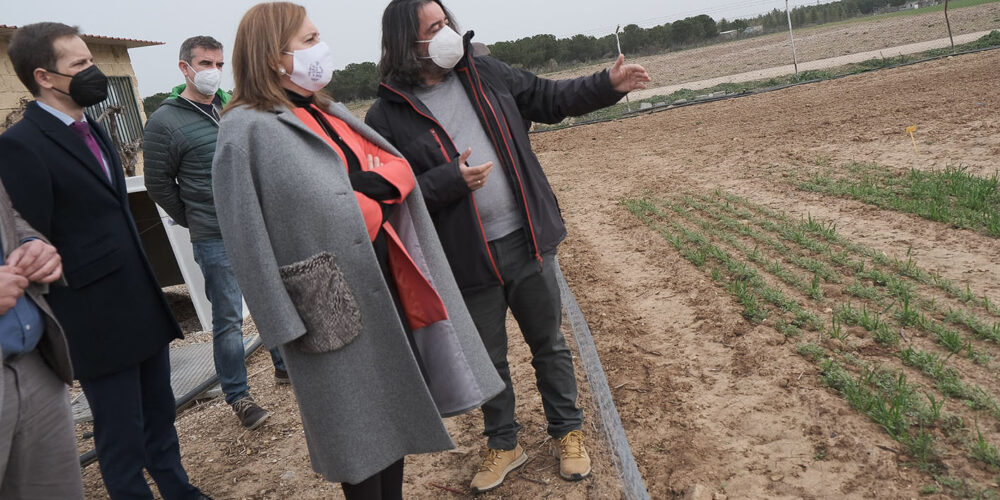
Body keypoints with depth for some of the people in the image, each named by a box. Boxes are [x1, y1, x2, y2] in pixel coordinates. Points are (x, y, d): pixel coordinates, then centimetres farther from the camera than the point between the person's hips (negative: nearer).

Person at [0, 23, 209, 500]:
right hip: (99, 322, -8)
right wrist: (64, 323, -11)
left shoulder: (92, 129, 11)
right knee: (122, 438, 7)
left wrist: (150, 290, 14)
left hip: (144, 307, 8)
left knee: (160, 417, 21)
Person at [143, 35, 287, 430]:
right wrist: (195, 221, 1)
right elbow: (159, 185, -4)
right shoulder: (165, 122, -9)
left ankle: (284, 366, 36)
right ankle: (237, 396, 16)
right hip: (216, 240, -5)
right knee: (228, 319, 2)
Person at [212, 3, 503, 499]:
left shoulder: (327, 112, 13)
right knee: (358, 425, 7)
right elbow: (251, 240, -16)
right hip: (334, 305, -8)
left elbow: (398, 168, 8)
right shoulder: (248, 130, -12)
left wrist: (365, 192, -11)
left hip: (384, 284, 8)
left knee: (393, 409, 18)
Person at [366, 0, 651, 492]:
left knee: (549, 344, 16)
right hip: (469, 262, -2)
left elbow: (549, 97, 11)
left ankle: (568, 432, 37)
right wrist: (451, 181, -22)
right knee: (488, 358, 16)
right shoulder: (388, 115, -9)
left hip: (527, 243, 3)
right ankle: (503, 445, 39)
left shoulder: (486, 73, 3)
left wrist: (607, 84, 1)